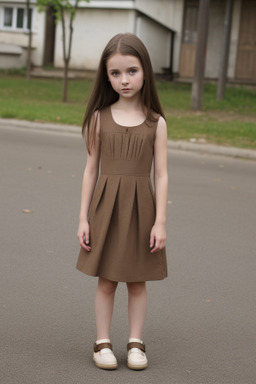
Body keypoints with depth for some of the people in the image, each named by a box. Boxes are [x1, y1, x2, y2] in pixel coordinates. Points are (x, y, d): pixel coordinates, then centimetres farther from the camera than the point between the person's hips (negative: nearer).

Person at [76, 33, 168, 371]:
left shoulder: (156, 122, -2)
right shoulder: (99, 118, 0)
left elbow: (161, 175, -1)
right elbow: (91, 170, 2)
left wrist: (160, 221, -7)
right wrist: (83, 218, 0)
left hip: (140, 206, 0)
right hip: (107, 206, 0)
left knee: (137, 280, 9)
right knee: (106, 279, 7)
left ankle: (136, 342, 23)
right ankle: (103, 342, 20)